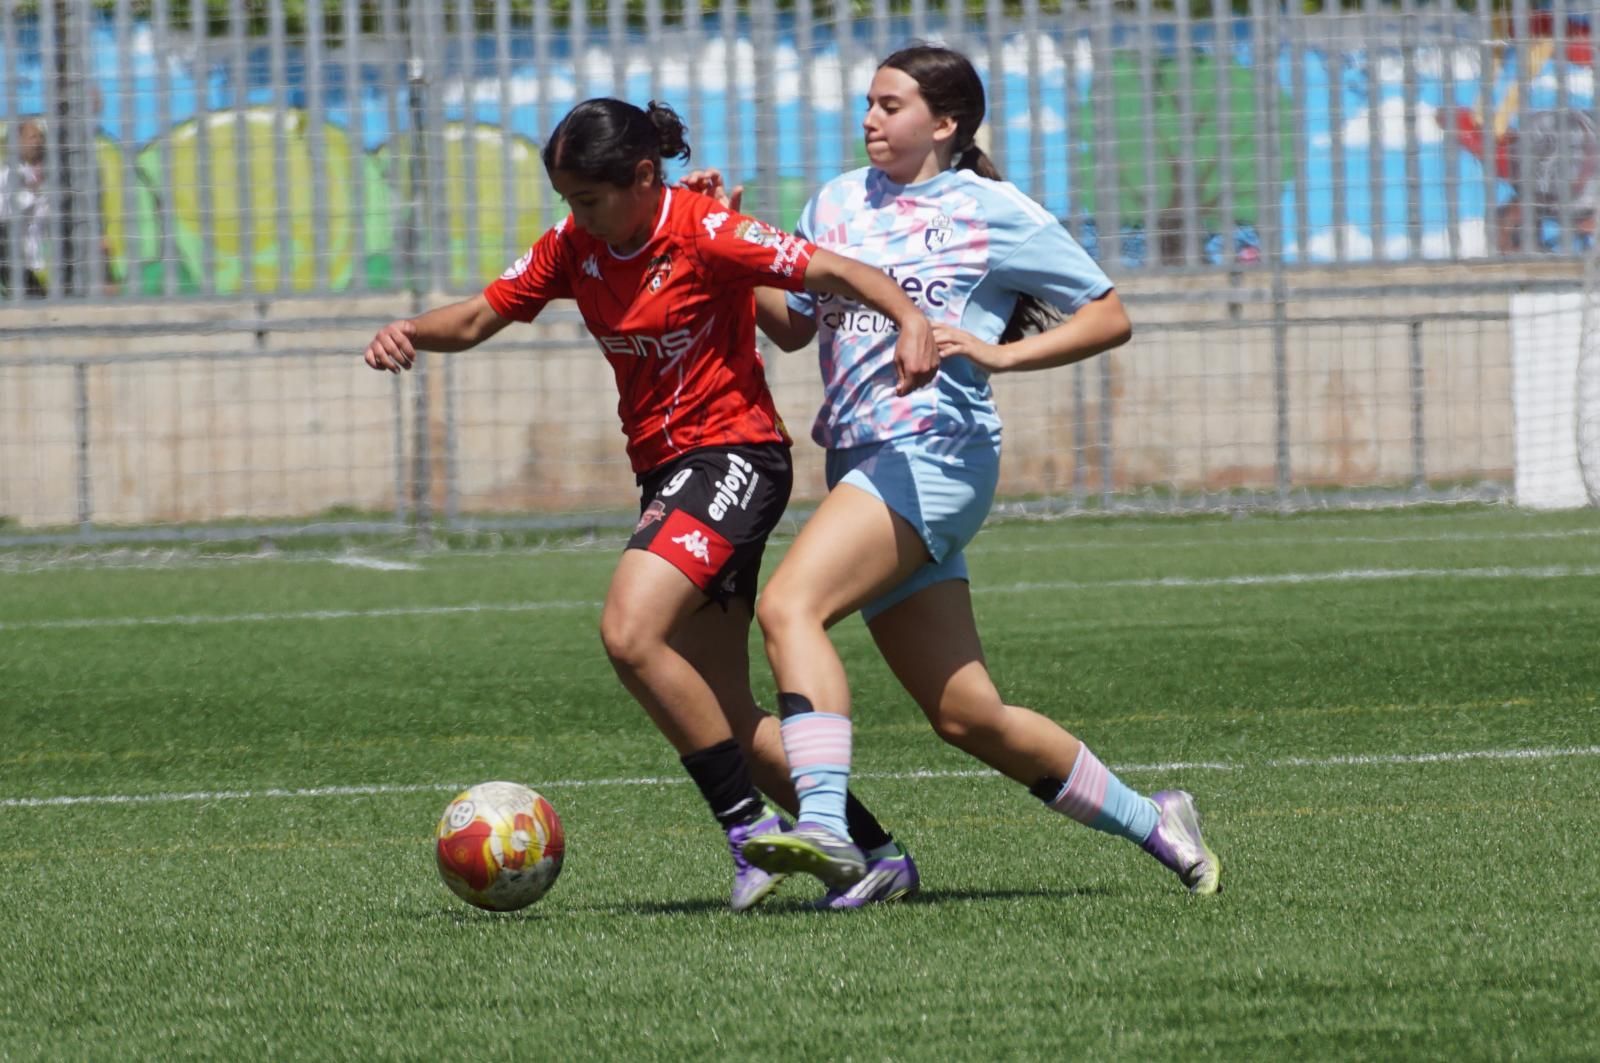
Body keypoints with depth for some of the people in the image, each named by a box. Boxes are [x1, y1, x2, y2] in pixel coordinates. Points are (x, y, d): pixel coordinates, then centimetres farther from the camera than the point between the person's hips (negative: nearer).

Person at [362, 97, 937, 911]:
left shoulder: (705, 234, -15)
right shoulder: (572, 246, 6)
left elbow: (833, 272, -20)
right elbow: (481, 317, 10)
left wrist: (910, 319, -38)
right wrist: (412, 333, -10)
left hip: (731, 455, -8)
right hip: (665, 470, 8)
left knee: (631, 633, -26)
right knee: (722, 715, 7)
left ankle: (751, 831, -17)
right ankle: (874, 852, 16)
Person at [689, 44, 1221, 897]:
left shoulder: (991, 212, 2)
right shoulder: (838, 202, 19)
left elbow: (1110, 319, 4)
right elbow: (792, 325, 22)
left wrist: (999, 353, -8)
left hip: (935, 451, -7)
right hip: (864, 465, 7)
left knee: (788, 606, -29)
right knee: (968, 717, 5)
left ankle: (824, 825, -43)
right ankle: (1151, 823, 21)